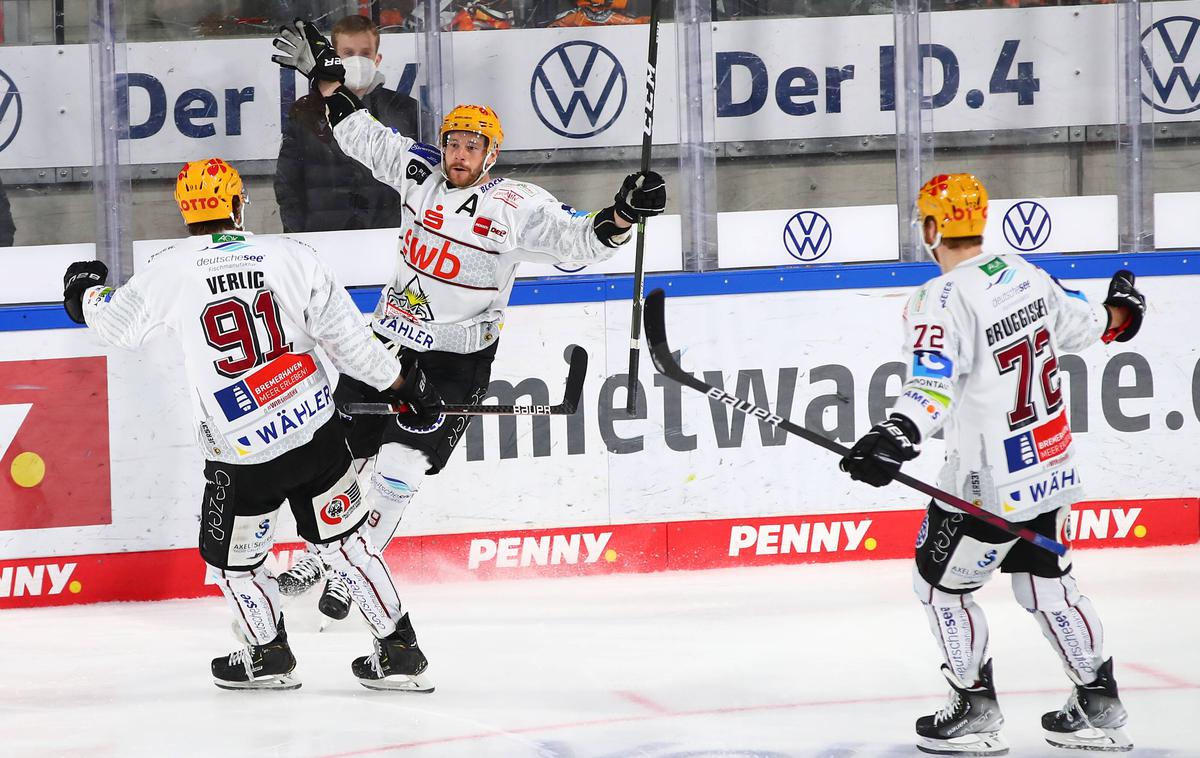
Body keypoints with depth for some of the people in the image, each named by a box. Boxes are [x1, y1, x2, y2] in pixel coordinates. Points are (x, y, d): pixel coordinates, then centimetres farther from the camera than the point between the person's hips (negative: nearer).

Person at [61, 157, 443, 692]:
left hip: (241, 455, -3)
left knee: (232, 558, 21)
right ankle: (399, 653, 18)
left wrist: (84, 293, 32)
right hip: (314, 431, 3)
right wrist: (403, 382, 12)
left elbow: (116, 324, 10)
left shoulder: (170, 270, -7)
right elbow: (345, 333, -1)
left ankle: (269, 657, 35)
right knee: (343, 540, 18)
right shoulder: (290, 255, -3)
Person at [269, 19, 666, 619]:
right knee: (339, 449, 11)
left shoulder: (519, 208, -14)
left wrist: (621, 215, -37)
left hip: (456, 357, -5)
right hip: (387, 340, 5)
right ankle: (318, 557, 30)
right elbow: (359, 136, 10)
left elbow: (582, 241, -19)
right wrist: (325, 75, 5)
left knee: (399, 465, -11)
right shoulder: (420, 172, -1)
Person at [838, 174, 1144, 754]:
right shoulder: (1024, 274, 3)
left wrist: (895, 439, -48)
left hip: (990, 484, -8)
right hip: (1050, 468, 8)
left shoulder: (943, 301, -20)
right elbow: (1076, 324, 22)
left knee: (940, 582, 8)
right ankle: (1099, 706, 23)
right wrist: (1117, 314, 44)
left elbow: (934, 384, -34)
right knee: (1045, 582, 20)